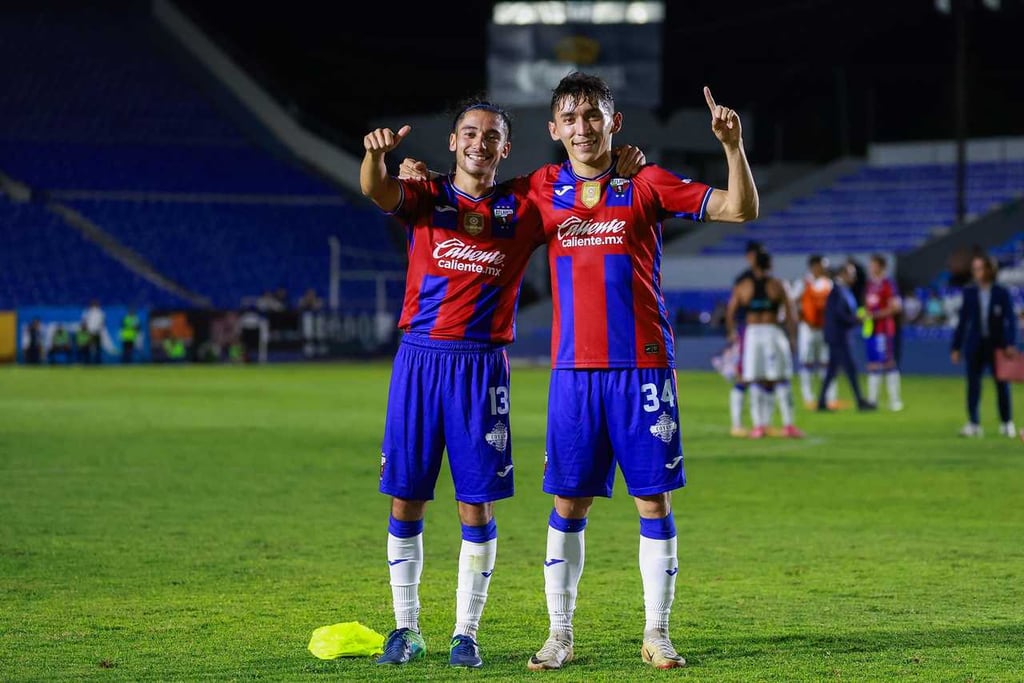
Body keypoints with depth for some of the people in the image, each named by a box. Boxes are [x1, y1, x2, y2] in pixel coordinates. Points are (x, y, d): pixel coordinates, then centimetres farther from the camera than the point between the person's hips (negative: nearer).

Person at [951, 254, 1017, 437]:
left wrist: (1011, 344, -16)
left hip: (997, 345, -1)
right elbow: (963, 320, 7)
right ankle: (973, 424, 0)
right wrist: (956, 347, 5)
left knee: (1002, 384, 6)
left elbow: (1011, 319, -4)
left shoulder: (1002, 293, -2)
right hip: (975, 345, 1)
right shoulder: (969, 293, 4)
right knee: (973, 384, -2)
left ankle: (1007, 423, 18)